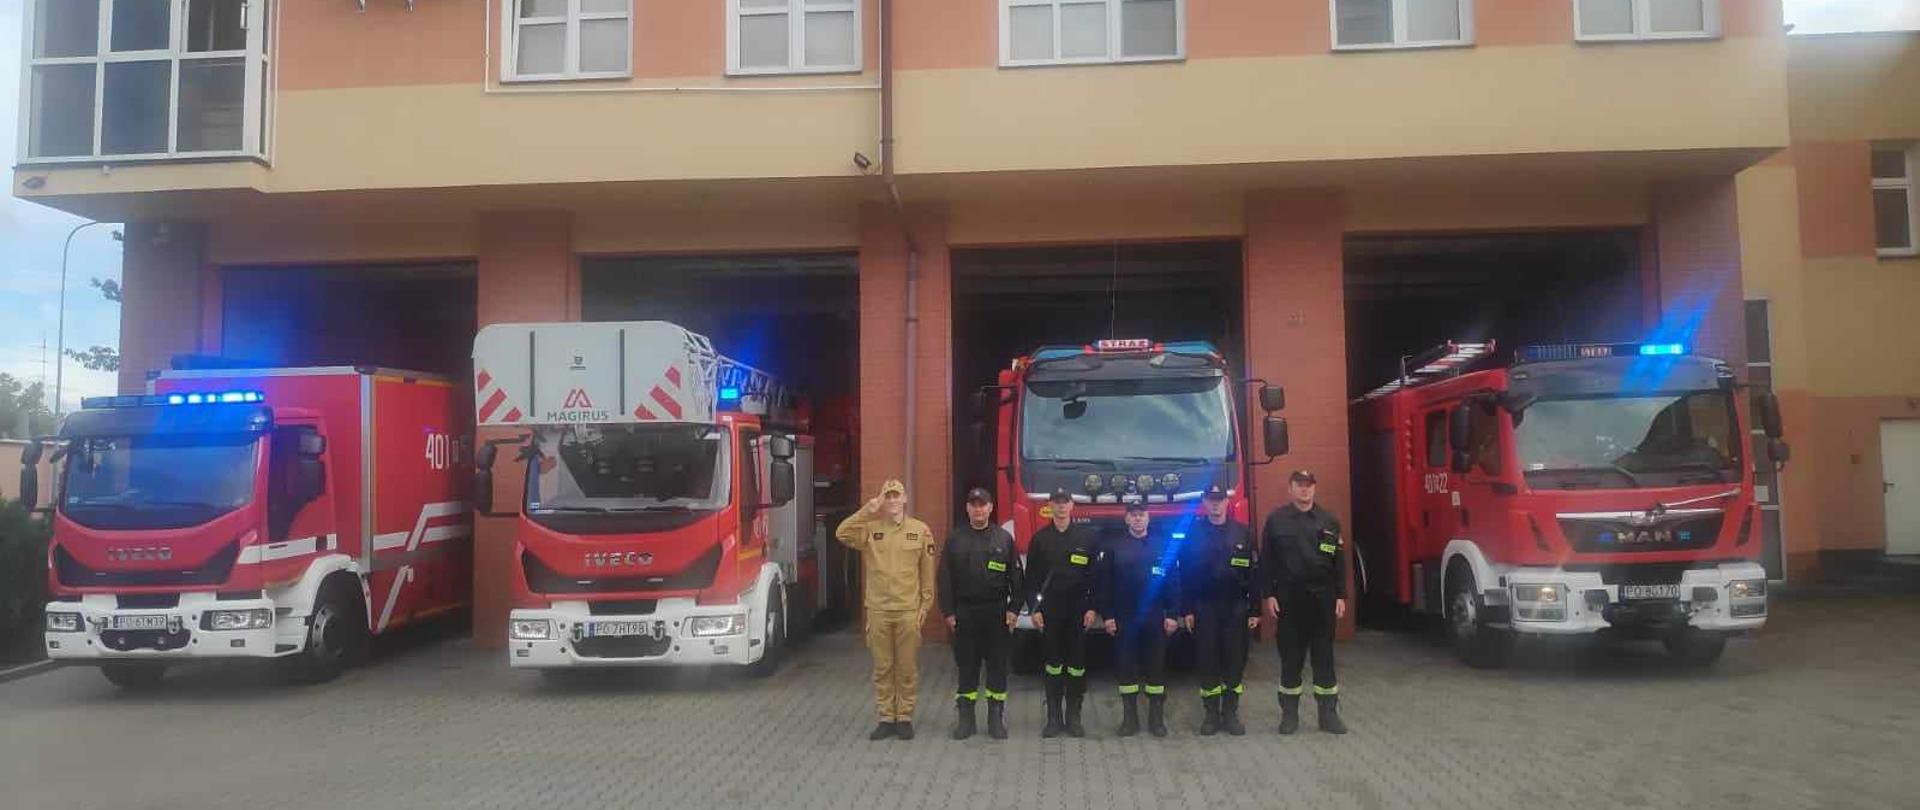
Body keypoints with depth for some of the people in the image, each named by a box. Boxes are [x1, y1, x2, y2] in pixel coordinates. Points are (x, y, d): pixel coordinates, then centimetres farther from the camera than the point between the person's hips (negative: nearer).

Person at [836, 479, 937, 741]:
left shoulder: (920, 530, 1)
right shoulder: (870, 529, 3)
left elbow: (927, 571, 3)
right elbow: (842, 534, -13)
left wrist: (925, 604, 1)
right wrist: (866, 511, -18)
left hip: (909, 611, -1)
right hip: (878, 611, 1)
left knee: (908, 668, 5)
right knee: (882, 668, 8)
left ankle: (905, 718, 16)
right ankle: (886, 718, 17)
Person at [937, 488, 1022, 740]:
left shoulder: (1004, 538, 3)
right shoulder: (955, 539, 4)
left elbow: (1016, 577, 3)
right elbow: (945, 578, 2)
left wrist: (1014, 609, -4)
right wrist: (948, 612, -3)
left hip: (997, 613, 0)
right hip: (965, 613, 0)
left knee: (997, 665, 4)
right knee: (967, 666, 6)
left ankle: (996, 719, 13)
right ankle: (965, 718, 14)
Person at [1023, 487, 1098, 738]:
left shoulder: (1087, 536, 2)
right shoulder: (1040, 538, 3)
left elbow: (1095, 575, 2)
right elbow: (1031, 577, 4)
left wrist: (1092, 608, -4)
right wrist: (1035, 609, -4)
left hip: (1078, 610, 0)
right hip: (1050, 611, 0)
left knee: (1077, 664, 2)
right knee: (1052, 664, 3)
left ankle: (1073, 717, 12)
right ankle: (1054, 718, 10)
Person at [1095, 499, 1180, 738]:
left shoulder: (1162, 545, 4)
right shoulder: (1115, 546, 3)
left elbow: (1173, 581, 3)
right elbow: (1104, 583, 2)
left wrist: (1172, 614, -2)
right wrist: (1107, 615, -3)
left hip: (1155, 618, 0)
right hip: (1124, 619, 0)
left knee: (1156, 665, 3)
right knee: (1126, 666, 4)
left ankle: (1157, 717, 13)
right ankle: (1129, 717, 13)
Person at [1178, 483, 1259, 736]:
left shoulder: (1243, 533, 4)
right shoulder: (1193, 533, 2)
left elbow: (1253, 573, 3)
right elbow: (1185, 575, 2)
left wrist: (1255, 610, 0)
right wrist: (1186, 611, -2)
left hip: (1236, 608, 1)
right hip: (1204, 608, -1)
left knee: (1235, 660, 4)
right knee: (1207, 661, 3)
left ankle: (1231, 713, 15)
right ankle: (1212, 714, 12)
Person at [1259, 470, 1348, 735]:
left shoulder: (1328, 521, 5)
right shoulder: (1276, 519, 0)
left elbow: (1339, 561, 7)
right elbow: (1266, 560, 0)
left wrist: (1340, 596, 2)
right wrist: (1269, 595, -5)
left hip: (1322, 596, 2)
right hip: (1289, 596, -1)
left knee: (1324, 654, 5)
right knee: (1291, 655, 5)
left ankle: (1328, 713, 13)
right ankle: (1289, 713, 14)